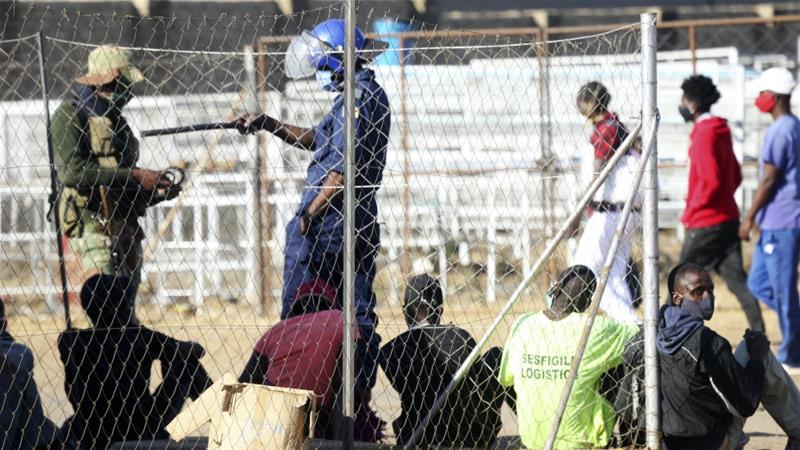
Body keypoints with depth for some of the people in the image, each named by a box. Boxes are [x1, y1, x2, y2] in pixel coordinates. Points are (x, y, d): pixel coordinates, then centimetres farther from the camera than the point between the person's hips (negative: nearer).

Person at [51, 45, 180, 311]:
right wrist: (134, 176, -16)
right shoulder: (70, 115, -3)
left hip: (124, 224, 8)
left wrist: (156, 192, 5)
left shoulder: (115, 120, 22)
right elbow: (73, 171, -17)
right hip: (91, 221, -8)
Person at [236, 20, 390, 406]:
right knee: (358, 316, 9)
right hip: (362, 225, 10)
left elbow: (342, 167, -21)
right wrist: (270, 125, 22)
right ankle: (359, 398, 9)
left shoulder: (355, 99, -14)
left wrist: (309, 216, -18)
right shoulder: (374, 95, 17)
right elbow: (320, 142, 28)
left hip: (328, 223, -10)